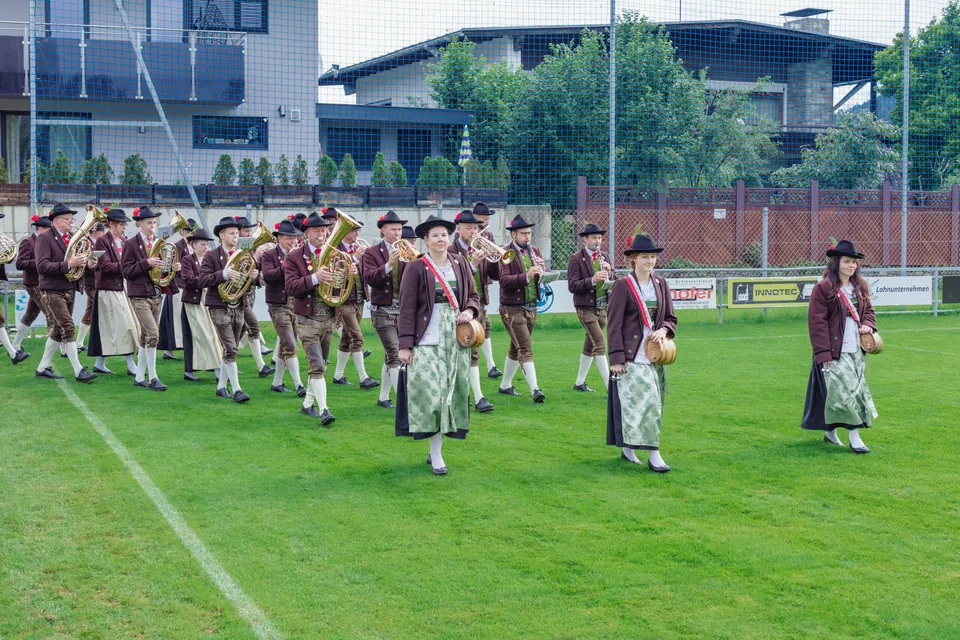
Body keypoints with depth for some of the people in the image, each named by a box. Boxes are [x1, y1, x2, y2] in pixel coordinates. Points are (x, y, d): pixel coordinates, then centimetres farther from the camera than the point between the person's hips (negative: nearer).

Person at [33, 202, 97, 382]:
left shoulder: (72, 239, 13)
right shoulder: (44, 239, -10)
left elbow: (76, 263, 16)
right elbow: (42, 266, -20)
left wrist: (87, 264, -7)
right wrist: (68, 265, -28)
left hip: (69, 291, 8)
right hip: (52, 292, -8)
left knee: (58, 330, 11)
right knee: (68, 328, -12)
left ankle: (43, 367, 21)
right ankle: (78, 371, -12)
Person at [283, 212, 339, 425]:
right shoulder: (294, 258, -4)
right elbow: (291, 287, -16)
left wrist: (350, 274, -15)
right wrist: (314, 277, -31)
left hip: (329, 319, 5)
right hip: (308, 321, -5)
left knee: (319, 365, 14)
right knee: (318, 366, -13)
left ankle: (307, 405, 28)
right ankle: (323, 410, -16)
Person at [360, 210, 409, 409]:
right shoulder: (372, 253, -2)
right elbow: (369, 278, -16)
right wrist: (388, 264, -28)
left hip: (404, 310, 4)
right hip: (383, 311, -4)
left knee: (390, 356, 13)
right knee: (395, 355, -13)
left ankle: (383, 397, 25)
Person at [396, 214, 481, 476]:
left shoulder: (460, 263, 8)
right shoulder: (416, 268, -4)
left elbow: (473, 295, 17)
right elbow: (407, 308, -5)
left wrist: (470, 311, -6)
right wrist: (405, 345, -10)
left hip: (456, 337, 5)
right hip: (428, 339, -4)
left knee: (452, 392, 4)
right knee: (430, 391, -10)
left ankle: (436, 450, 15)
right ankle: (436, 456, -3)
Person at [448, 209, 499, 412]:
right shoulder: (451, 251, -7)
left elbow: (496, 275, 6)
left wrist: (494, 258, -11)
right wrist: (472, 265, -27)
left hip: (479, 306, 6)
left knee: (466, 351, 11)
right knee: (471, 352, -6)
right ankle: (479, 398, -3)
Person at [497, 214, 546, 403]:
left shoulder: (534, 251, 9)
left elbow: (540, 278, 8)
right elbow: (504, 281, -22)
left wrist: (541, 267, -14)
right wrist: (526, 276, -34)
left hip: (531, 308, 7)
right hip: (513, 309, -7)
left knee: (516, 349, 16)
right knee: (526, 348, -14)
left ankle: (505, 385, 29)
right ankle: (534, 389, -19)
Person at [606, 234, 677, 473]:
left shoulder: (661, 284, 9)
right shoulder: (623, 286, -7)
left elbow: (671, 318, 16)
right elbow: (614, 324, -9)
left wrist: (663, 330, -8)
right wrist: (616, 358, -13)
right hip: (631, 357, -6)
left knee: (653, 403, 9)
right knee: (644, 401, -12)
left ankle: (627, 447, 22)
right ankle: (653, 455, -9)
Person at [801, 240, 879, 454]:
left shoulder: (860, 287, 11)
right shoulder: (823, 288, -10)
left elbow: (868, 310, 23)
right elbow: (817, 322, -11)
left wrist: (868, 324, -1)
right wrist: (823, 353, -15)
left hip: (857, 350, 7)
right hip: (836, 352, -7)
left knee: (856, 391, 10)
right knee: (844, 391, -13)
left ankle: (830, 432, 24)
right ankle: (854, 438, -9)